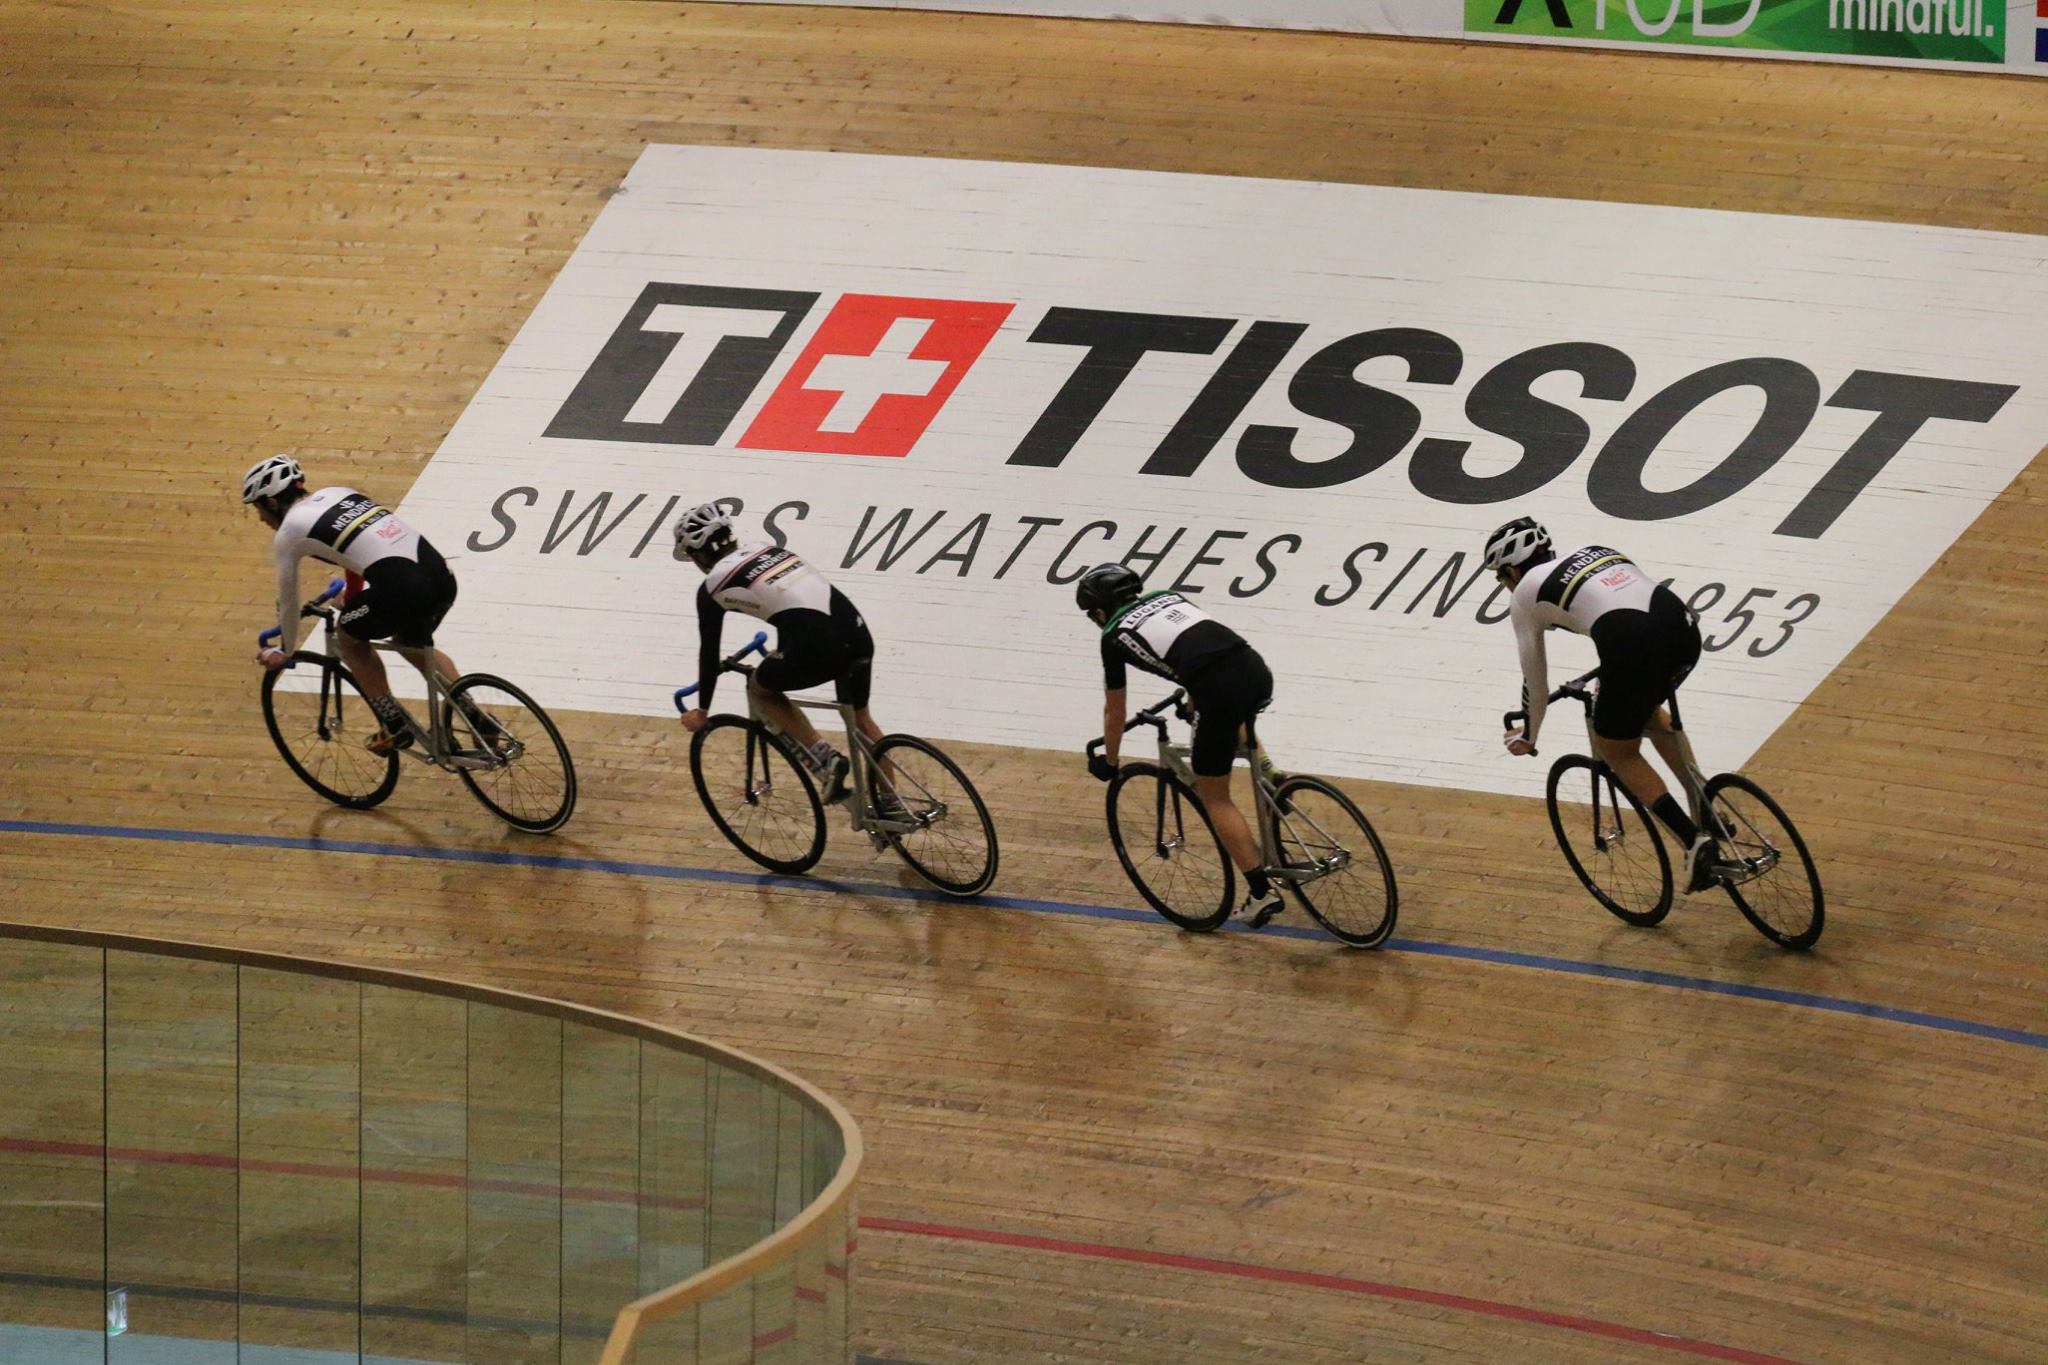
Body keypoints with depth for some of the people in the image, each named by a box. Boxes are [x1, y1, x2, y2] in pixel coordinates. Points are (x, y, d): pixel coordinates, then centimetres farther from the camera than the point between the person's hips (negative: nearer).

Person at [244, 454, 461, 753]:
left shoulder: (288, 532, 7)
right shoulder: (337, 493, 26)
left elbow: (288, 601, 19)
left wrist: (284, 651, 36)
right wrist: (353, 591, 59)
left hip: (401, 588, -7)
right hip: (442, 575, 7)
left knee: (349, 640, 23)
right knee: (412, 645, 34)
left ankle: (395, 727, 22)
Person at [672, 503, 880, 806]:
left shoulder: (712, 586, 9)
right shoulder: (764, 548, 26)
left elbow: (709, 652, 17)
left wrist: (702, 711, 30)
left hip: (815, 646, -6)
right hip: (857, 630, 6)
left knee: (759, 689, 23)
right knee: (860, 717, 28)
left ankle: (825, 758, 9)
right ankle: (890, 802, 28)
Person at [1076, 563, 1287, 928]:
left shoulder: (1115, 636, 15)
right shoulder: (1168, 598, 30)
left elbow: (1114, 711, 25)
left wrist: (1108, 762, 42)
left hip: (1220, 692, -6)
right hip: (1257, 669, 6)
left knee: (1215, 797, 10)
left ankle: (1261, 893, 6)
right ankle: (1266, 771, 24)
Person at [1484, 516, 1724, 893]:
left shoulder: (1525, 593, 17)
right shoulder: (1596, 551, 32)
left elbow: (1535, 678, 24)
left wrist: (1528, 736, 40)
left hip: (1631, 645, -6)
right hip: (1683, 625, 6)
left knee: (1617, 751, 16)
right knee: (1646, 712, 35)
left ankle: (1694, 840, 2)